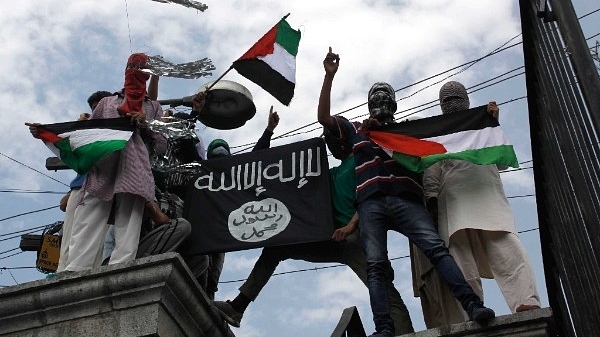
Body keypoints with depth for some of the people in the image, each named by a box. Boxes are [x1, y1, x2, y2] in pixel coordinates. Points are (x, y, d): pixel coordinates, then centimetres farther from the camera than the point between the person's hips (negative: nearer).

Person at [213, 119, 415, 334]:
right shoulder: (333, 174, 30)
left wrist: (352, 225, -18)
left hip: (356, 236, -7)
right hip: (332, 239, 8)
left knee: (384, 290, -25)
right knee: (275, 248, 5)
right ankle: (237, 307, 3)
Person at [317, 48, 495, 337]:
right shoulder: (356, 130, 29)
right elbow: (323, 117, 19)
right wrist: (329, 77, 13)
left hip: (406, 199, 0)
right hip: (371, 203, 0)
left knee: (436, 248, -20)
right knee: (376, 266, -17)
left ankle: (472, 305, -30)